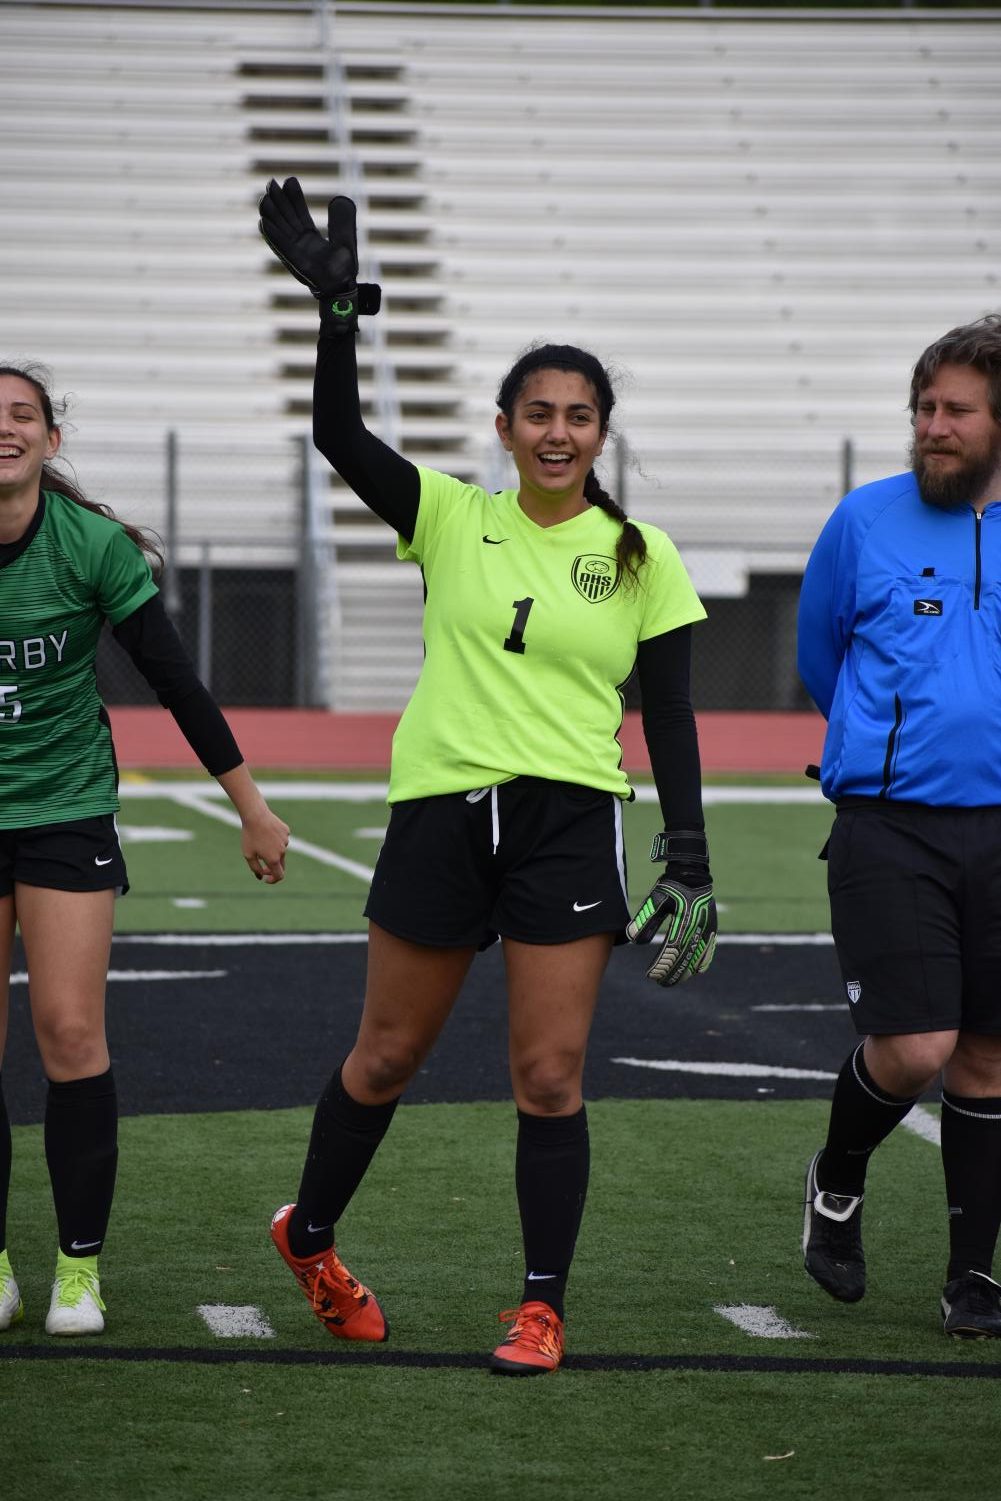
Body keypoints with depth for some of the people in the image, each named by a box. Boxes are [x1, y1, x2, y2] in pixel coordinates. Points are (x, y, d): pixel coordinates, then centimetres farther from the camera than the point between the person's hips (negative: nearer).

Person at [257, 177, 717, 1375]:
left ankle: (542, 1308, 7)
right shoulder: (450, 519, 4)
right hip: (440, 813, 1)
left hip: (570, 825, -1)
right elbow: (337, 435, -8)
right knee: (386, 1058, 11)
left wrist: (687, 866, -2)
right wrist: (337, 305, -20)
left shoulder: (640, 557, 3)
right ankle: (309, 1238, 34)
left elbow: (671, 723, 4)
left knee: (549, 1080, -4)